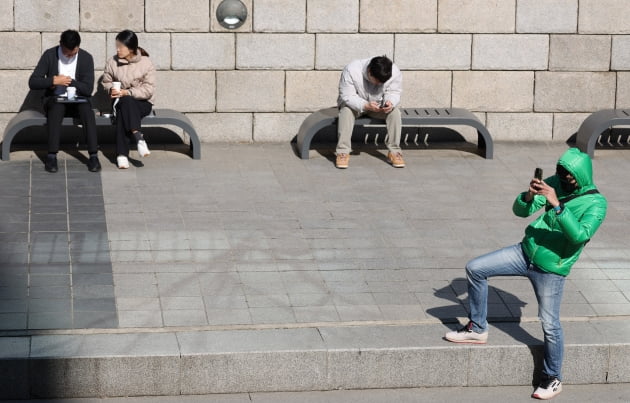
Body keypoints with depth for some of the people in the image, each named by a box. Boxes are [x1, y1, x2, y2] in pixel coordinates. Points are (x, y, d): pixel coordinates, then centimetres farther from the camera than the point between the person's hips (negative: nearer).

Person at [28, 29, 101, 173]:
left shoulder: (86, 58, -3)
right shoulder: (49, 55, -4)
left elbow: (88, 89, -7)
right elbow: (32, 82, -8)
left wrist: (69, 81, -19)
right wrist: (54, 81, -22)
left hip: (78, 99, 1)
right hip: (55, 99, -1)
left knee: (87, 110, -33)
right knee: (56, 108, -36)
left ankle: (93, 156, -34)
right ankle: (52, 156, -35)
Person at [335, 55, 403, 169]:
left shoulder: (395, 72, -24)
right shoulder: (351, 71, -32)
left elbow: (394, 93, -13)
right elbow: (347, 96, -29)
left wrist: (390, 102, -39)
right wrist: (366, 106, -45)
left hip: (379, 104, 2)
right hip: (355, 103, -2)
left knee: (395, 112, -26)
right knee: (346, 111, -34)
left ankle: (394, 152, -18)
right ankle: (343, 152, -31)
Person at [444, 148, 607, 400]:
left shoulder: (596, 204, -15)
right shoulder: (555, 184, 0)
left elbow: (580, 235, -31)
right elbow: (521, 211, 0)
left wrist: (557, 205, -36)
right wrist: (529, 196, -22)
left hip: (551, 269, -5)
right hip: (526, 253, 6)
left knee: (550, 325, -2)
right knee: (475, 269, -1)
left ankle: (552, 379, 17)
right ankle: (477, 329, 13)